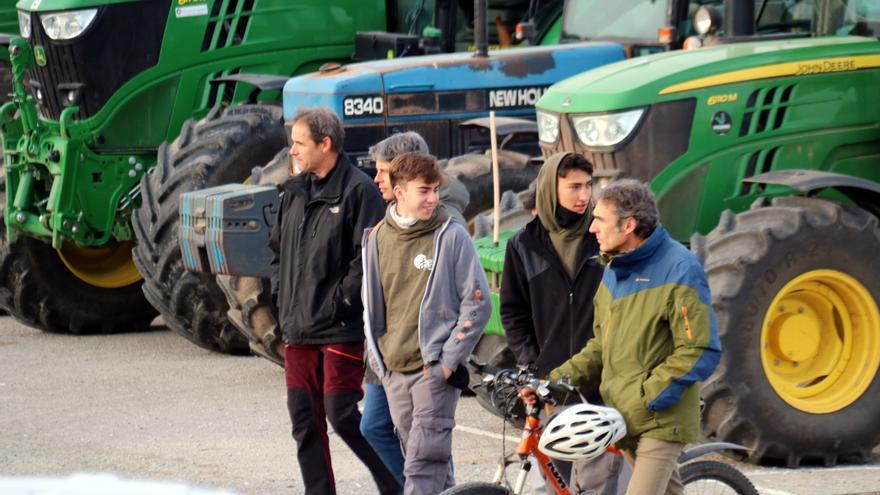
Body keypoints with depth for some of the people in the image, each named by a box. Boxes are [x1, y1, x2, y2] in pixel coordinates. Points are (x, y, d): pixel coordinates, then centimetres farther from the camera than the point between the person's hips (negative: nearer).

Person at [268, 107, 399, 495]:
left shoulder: (358, 191, -10)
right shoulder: (294, 192, 15)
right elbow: (278, 249, 24)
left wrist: (336, 304, -16)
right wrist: (284, 296, 11)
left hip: (342, 329, -8)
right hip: (298, 330, 8)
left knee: (342, 414, -9)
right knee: (304, 418, 7)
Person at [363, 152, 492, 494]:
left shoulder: (451, 236, -5)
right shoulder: (377, 239, 8)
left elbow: (478, 303, -5)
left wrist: (449, 358, -10)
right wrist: (378, 357, 12)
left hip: (437, 367, -5)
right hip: (394, 369, 5)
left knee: (424, 461, -13)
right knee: (425, 457, 11)